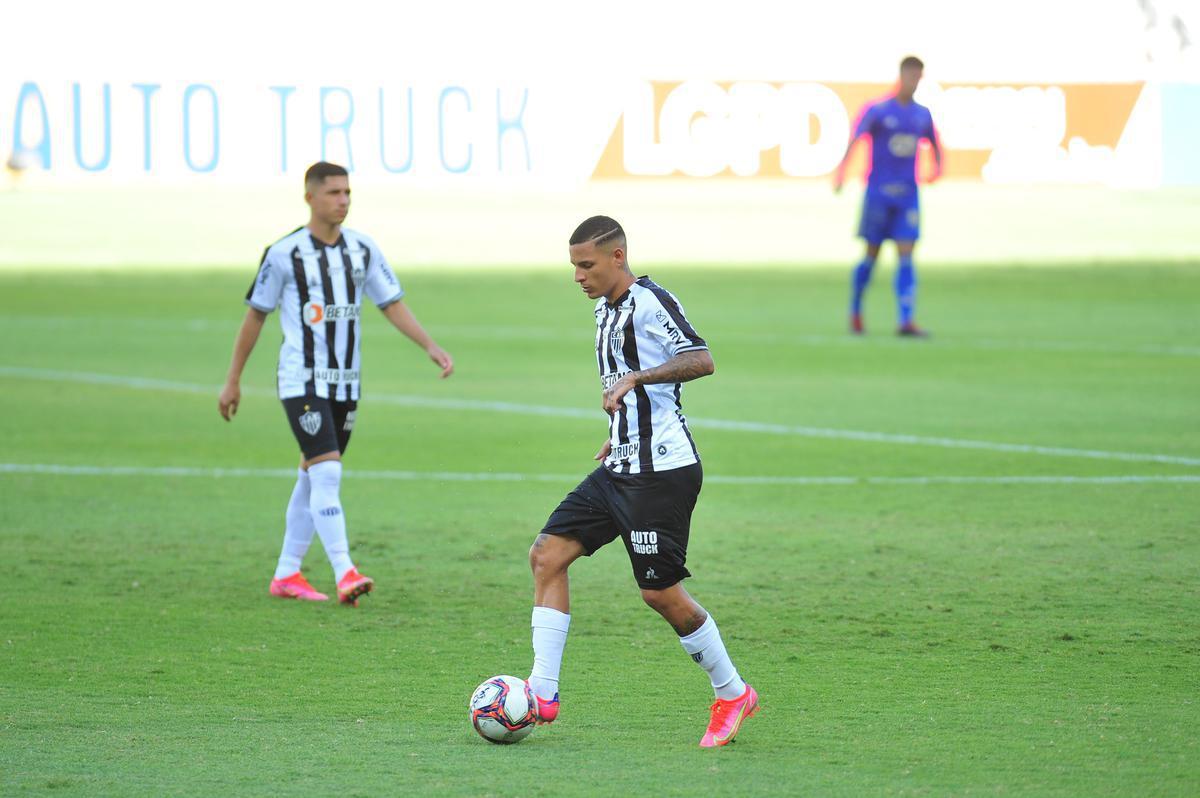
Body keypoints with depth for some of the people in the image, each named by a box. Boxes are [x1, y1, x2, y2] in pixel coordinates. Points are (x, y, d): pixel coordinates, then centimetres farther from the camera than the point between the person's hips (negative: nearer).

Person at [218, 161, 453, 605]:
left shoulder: (362, 249, 5)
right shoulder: (284, 254, -8)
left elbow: (392, 304, 9)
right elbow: (255, 315, 0)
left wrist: (430, 347, -6)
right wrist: (233, 381, 3)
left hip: (345, 382, 6)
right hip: (301, 380, -6)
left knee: (312, 478, 11)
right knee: (327, 473, -17)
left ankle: (286, 574, 20)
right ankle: (344, 574, -23)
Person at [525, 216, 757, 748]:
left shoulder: (650, 302, -13)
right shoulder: (605, 309, 16)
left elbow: (700, 360, -26)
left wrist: (634, 379, -33)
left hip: (663, 472, -10)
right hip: (620, 470, 10)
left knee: (660, 591, -6)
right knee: (547, 554, -1)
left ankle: (732, 694, 12)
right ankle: (543, 694, -1)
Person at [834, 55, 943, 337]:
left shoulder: (922, 115, 9)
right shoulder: (877, 110, -5)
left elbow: (934, 144, 23)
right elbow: (855, 137, -16)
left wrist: (937, 166, 2)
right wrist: (842, 170, -31)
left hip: (908, 194, 3)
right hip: (878, 192, -3)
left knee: (906, 256, -8)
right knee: (871, 256, 4)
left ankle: (906, 320, -14)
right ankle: (855, 311, 24)